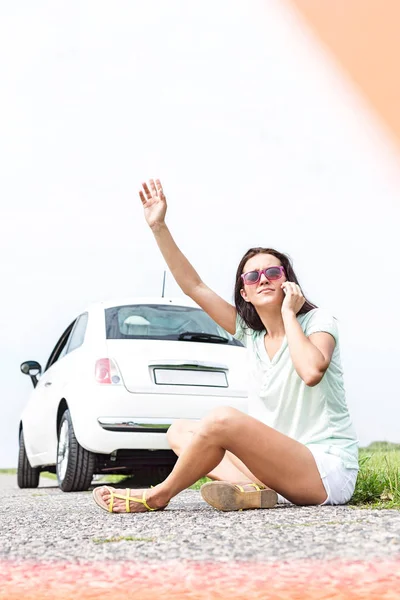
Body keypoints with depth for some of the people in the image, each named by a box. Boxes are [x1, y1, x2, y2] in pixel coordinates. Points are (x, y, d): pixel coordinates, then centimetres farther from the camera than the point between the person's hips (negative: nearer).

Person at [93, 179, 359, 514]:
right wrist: (159, 227, 4)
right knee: (180, 431, 4)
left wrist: (288, 313, -14)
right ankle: (252, 489, -22)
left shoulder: (317, 321, -6)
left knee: (222, 419, -28)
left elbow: (311, 371, -29)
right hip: (278, 465, 8)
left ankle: (158, 496, -4)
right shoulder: (250, 332, 11)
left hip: (328, 469, -8)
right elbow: (193, 286, 9)